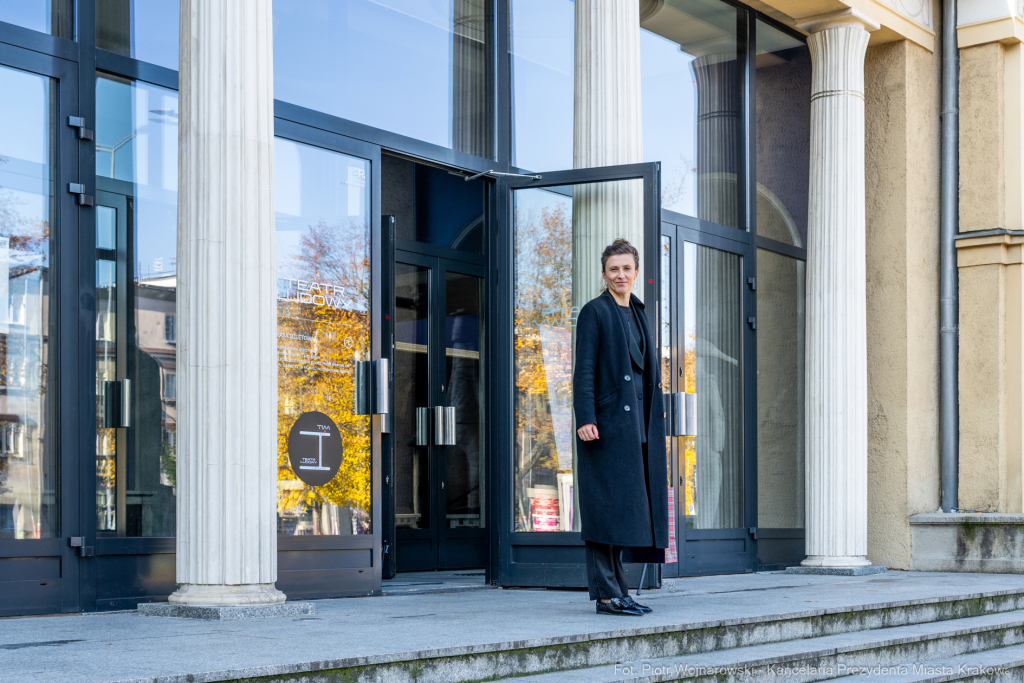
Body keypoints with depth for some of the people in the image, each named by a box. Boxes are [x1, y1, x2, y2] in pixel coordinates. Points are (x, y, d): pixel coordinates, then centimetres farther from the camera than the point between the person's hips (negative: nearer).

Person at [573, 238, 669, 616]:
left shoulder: (638, 313, 19)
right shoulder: (594, 312, -4)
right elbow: (583, 370, -10)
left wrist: (655, 413, 15)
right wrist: (585, 419, -18)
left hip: (637, 424, 8)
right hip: (607, 422, -8)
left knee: (625, 508, 9)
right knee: (607, 505, -7)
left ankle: (618, 590, 14)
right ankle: (606, 593, -5)